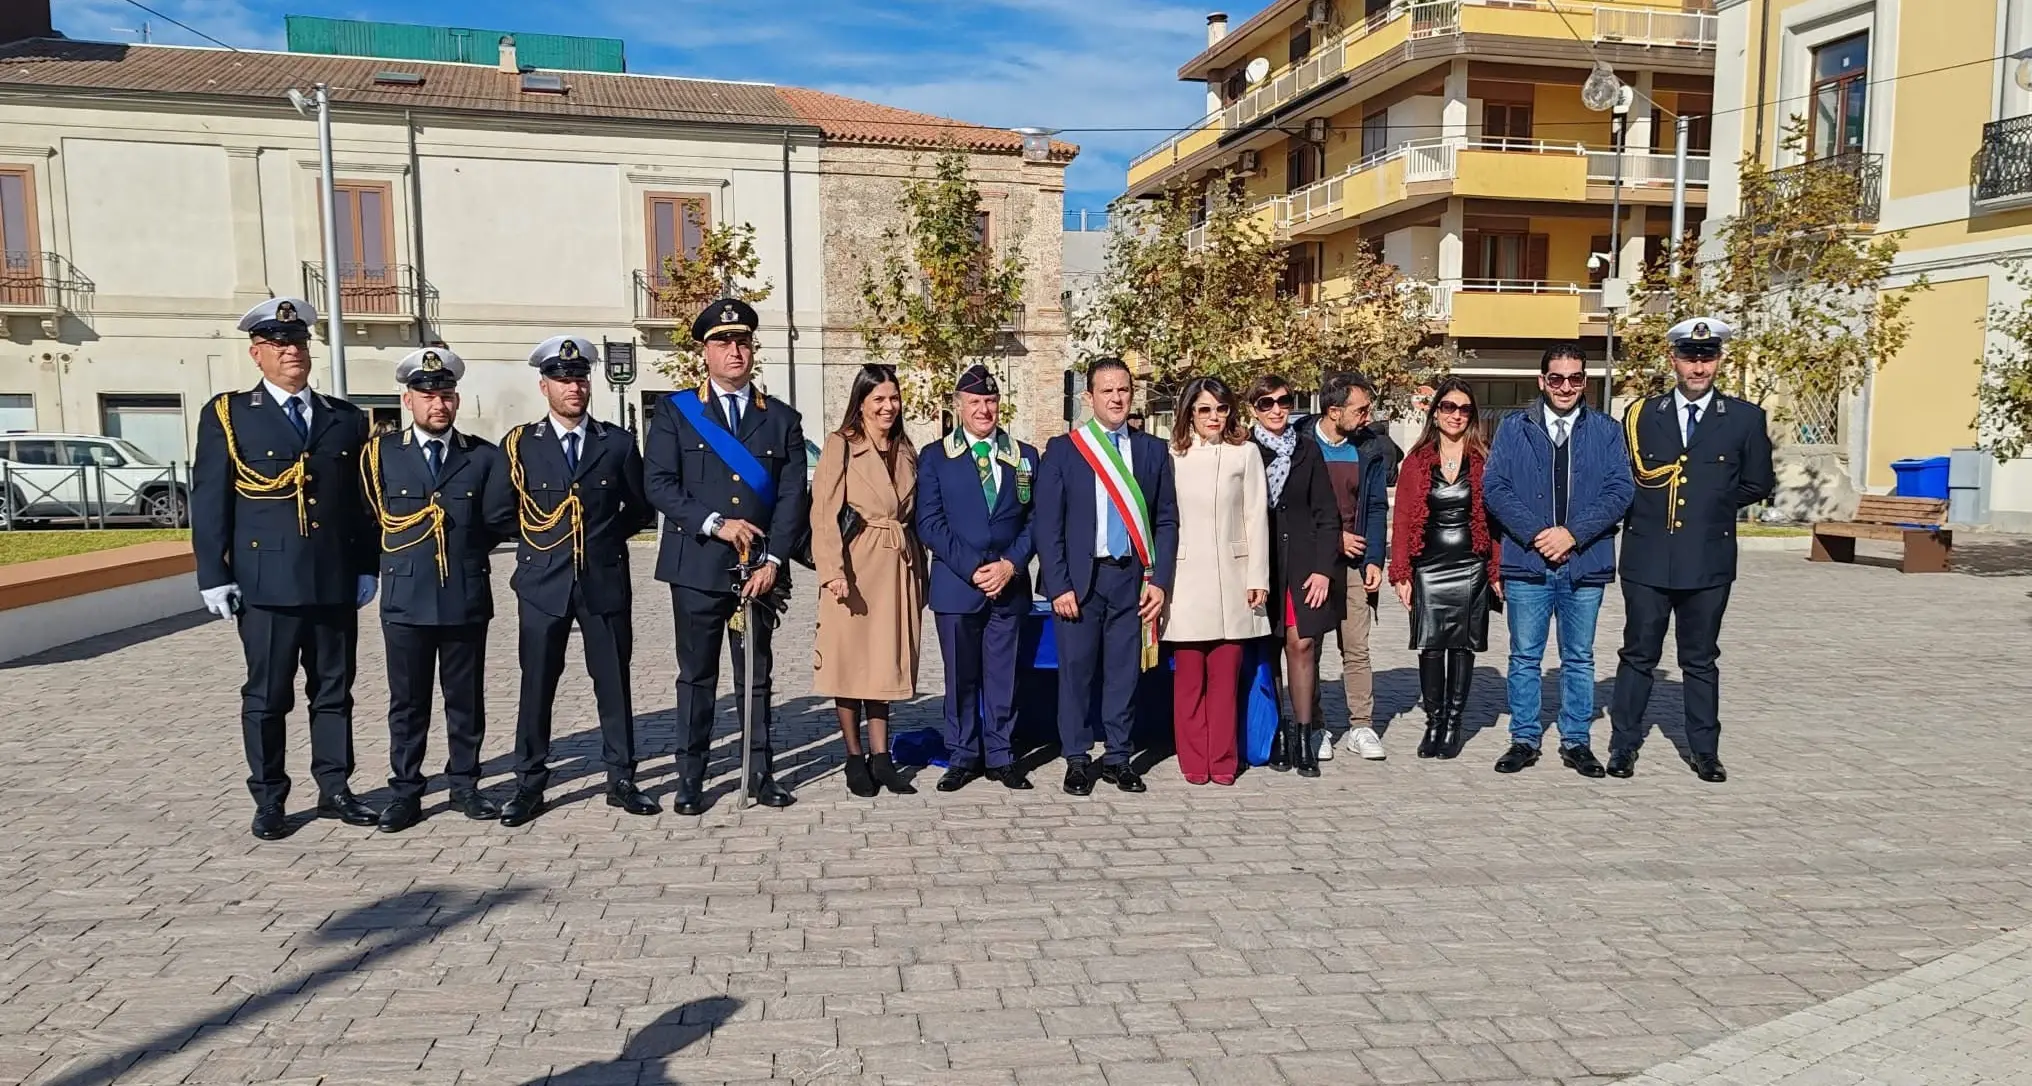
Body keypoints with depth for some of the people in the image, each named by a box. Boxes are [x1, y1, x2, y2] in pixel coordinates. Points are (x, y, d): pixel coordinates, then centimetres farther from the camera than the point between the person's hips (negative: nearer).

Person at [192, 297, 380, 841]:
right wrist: (213, 576, -6)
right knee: (267, 697, 5)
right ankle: (269, 801, 16)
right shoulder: (227, 415, 2)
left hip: (336, 582, 3)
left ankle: (335, 791, 21)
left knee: (334, 691, 10)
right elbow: (209, 502, -1)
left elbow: (363, 502, 11)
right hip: (267, 583, -3)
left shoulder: (346, 419, 11)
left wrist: (367, 568, 6)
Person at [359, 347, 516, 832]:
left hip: (467, 597, 0)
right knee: (407, 701, 7)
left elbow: (502, 523, 1)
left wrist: (466, 549, 1)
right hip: (405, 597, 0)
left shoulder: (486, 457, 4)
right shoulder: (380, 453, 5)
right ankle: (405, 792, 16)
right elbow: (370, 519, 7)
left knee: (466, 698, 9)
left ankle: (464, 786, 20)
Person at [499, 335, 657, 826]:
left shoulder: (618, 443, 5)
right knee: (536, 687, 5)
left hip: (606, 582, 1)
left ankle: (621, 780, 16)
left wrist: (605, 539, 5)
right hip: (543, 583, 0)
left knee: (614, 684, 6)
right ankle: (529, 785, 15)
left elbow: (640, 508, 12)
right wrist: (536, 541, 4)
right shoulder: (519, 444, 3)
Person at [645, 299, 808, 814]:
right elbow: (660, 485, -4)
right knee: (696, 676, 5)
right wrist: (714, 523, -15)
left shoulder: (783, 419, 9)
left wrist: (772, 561, -8)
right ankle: (691, 778, 14)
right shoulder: (674, 412, 5)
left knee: (757, 676, 9)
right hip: (697, 567, -1)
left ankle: (760, 773, 18)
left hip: (759, 571, 2)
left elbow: (792, 497, 2)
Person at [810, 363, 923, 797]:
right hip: (854, 569, -5)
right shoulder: (840, 445, -3)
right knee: (851, 662, 2)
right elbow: (824, 513, -10)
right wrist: (833, 571, -20)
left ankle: (880, 757, 13)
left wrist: (920, 575, 13)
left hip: (897, 570, 5)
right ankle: (854, 758, 12)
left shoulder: (906, 451, 14)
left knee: (886, 661, 8)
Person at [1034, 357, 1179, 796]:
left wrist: (1160, 581, -1)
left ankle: (1119, 758, 18)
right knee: (1076, 669, 1)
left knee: (1125, 671, 6)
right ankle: (1077, 759, 13)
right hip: (1080, 578, -2)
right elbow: (1047, 524, -1)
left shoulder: (1153, 450, 9)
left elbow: (1166, 521, 8)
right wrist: (1058, 586, -8)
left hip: (1132, 578, 2)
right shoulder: (1062, 449, 3)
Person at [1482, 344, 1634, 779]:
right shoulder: (1514, 428, 4)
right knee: (1525, 657, 7)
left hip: (1585, 563, 1)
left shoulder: (1606, 431, 5)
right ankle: (1524, 739, 17)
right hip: (1526, 562, 0)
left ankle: (1576, 742, 21)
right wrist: (1535, 533, -14)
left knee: (1579, 658, 10)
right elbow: (1494, 486, -3)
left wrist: (1573, 533, -14)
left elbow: (1620, 490, -3)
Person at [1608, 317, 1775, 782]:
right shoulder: (1640, 414, 5)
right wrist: (1647, 508, -2)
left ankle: (1704, 750, 21)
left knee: (1701, 659, 10)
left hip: (1709, 560, 0)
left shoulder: (1745, 418, 3)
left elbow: (1758, 484, 8)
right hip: (1647, 557, 0)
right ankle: (1623, 745, 15)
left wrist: (1714, 504, 3)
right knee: (1638, 655, 7)